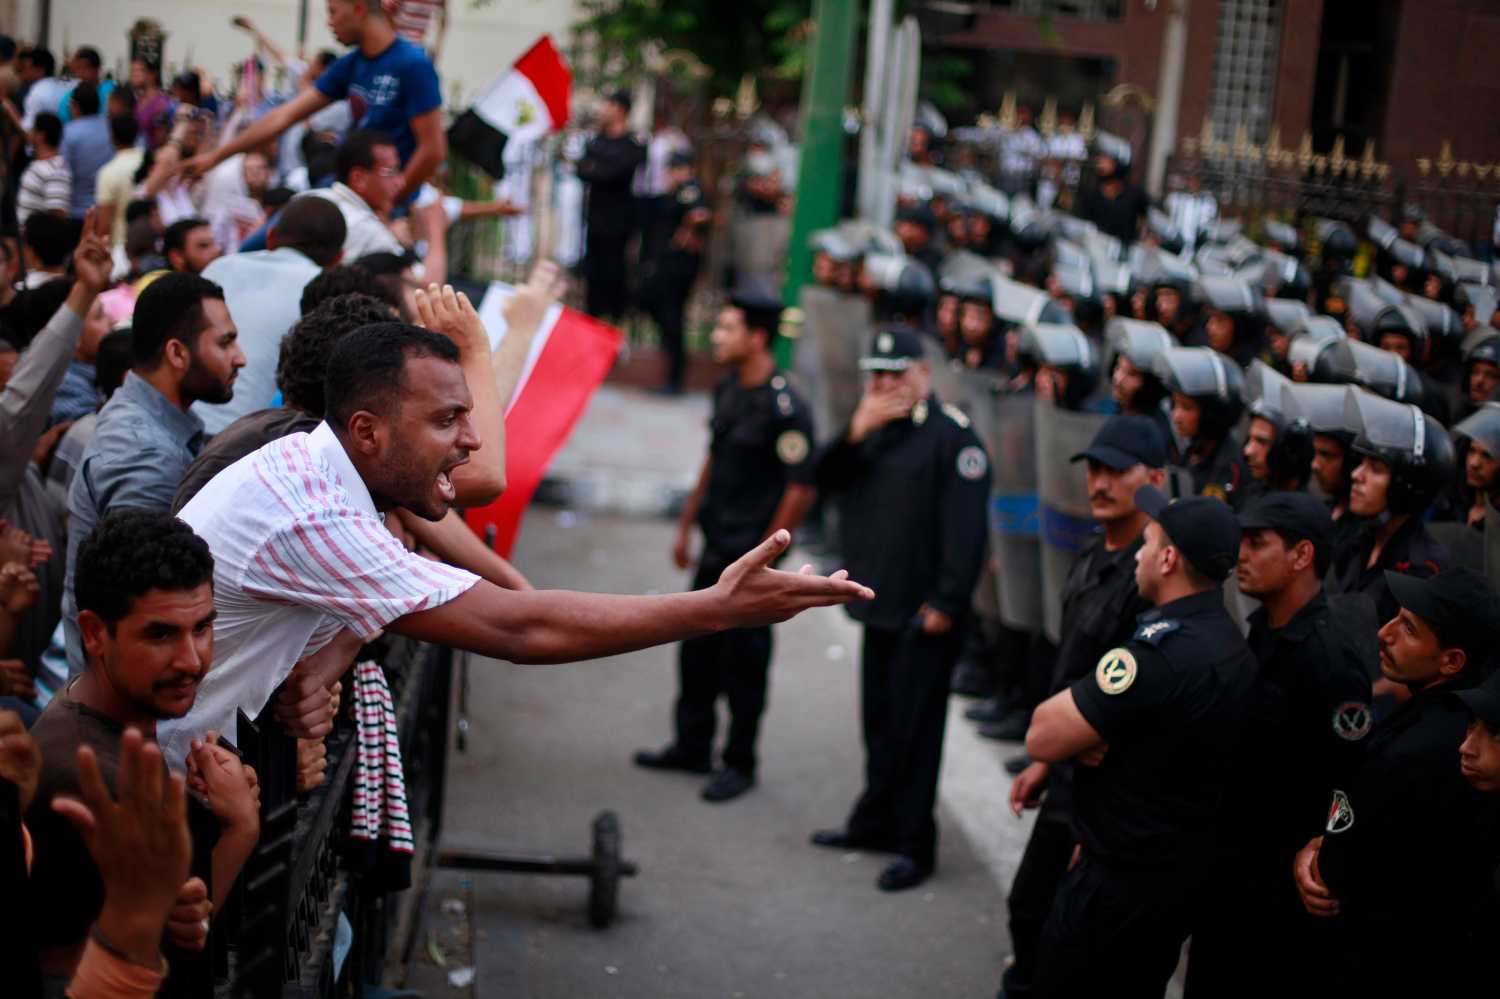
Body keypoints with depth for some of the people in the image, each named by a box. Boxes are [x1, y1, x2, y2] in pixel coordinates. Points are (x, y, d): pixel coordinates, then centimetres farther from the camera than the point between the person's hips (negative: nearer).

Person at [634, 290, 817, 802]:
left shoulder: (785, 409, -19)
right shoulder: (728, 390, 7)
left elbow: (800, 490, -18)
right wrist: (687, 525, 19)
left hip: (751, 554, -8)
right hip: (715, 548, 8)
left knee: (743, 659, 3)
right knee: (697, 649, 15)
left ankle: (740, 764, 16)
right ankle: (692, 746, 30)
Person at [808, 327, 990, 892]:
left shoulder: (953, 435, -13)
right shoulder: (875, 427, 14)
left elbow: (965, 528, -18)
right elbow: (827, 480, 6)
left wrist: (946, 603, -20)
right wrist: (855, 434, -10)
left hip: (924, 612, -8)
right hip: (879, 602, 8)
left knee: (913, 728, -3)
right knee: (879, 721, 18)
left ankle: (915, 846, 5)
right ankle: (875, 823, 31)